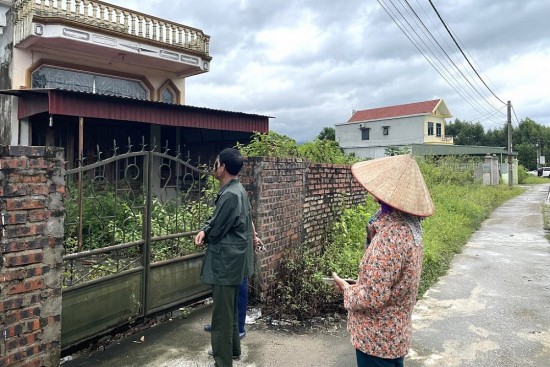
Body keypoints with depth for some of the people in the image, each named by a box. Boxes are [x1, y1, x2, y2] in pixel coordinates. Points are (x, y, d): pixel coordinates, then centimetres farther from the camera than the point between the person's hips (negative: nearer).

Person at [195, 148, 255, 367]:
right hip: (234, 260, 10)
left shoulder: (229, 195, -23)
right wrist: (204, 230, -5)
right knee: (230, 310, 24)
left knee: (222, 315, 1)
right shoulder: (237, 190, 9)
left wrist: (205, 237, 4)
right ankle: (232, 349, 40)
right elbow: (217, 220, 13)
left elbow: (216, 230, -17)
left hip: (226, 261, -10)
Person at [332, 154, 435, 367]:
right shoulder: (409, 226, 0)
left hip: (377, 339, -8)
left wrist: (346, 289, -11)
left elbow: (372, 297, -28)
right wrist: (358, 284, 8)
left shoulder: (390, 236, -30)